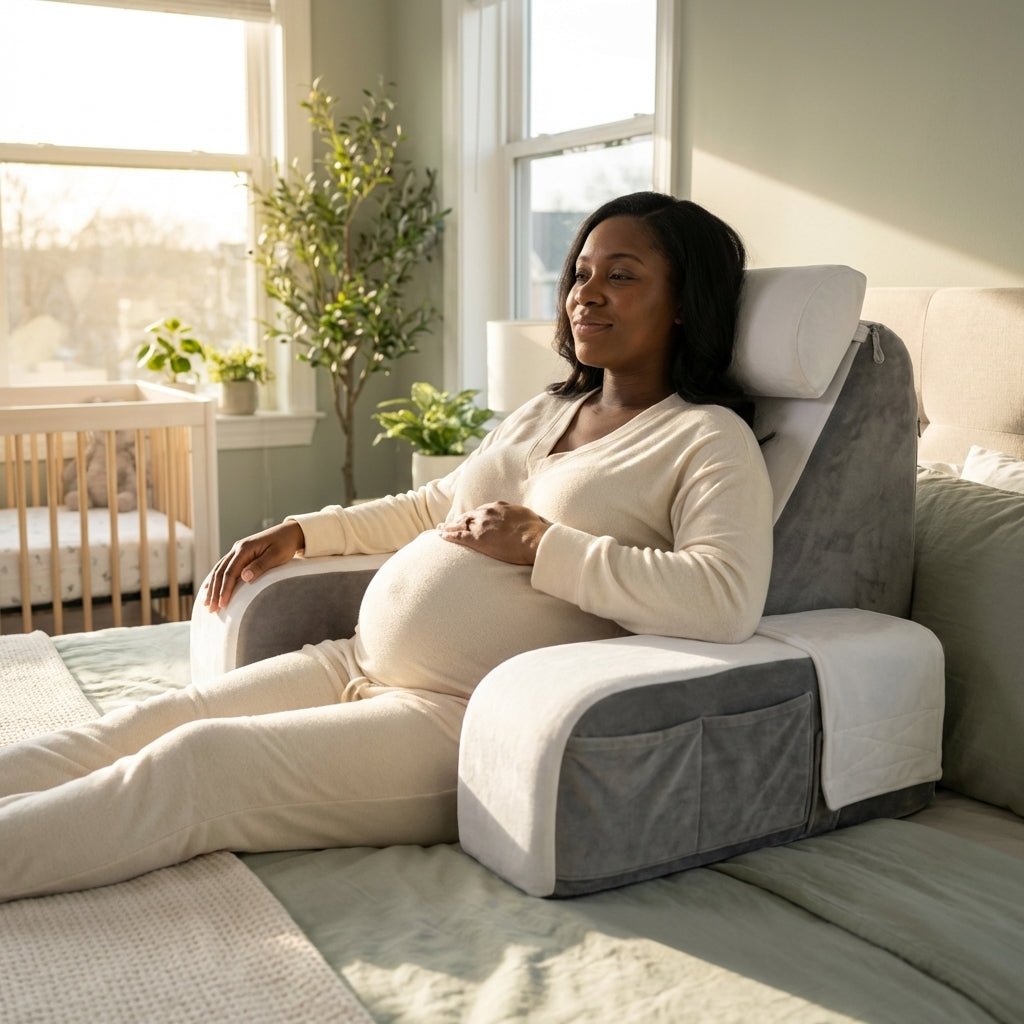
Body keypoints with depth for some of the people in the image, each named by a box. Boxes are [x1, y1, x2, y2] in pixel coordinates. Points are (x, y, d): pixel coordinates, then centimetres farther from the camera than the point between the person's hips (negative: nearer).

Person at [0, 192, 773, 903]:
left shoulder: (709, 438, -5)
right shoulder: (543, 413, 19)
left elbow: (726, 600, -23)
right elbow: (432, 508, 31)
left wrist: (540, 544, -18)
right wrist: (302, 532, 19)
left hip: (469, 720, -8)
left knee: (197, 760, -20)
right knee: (151, 724, -6)